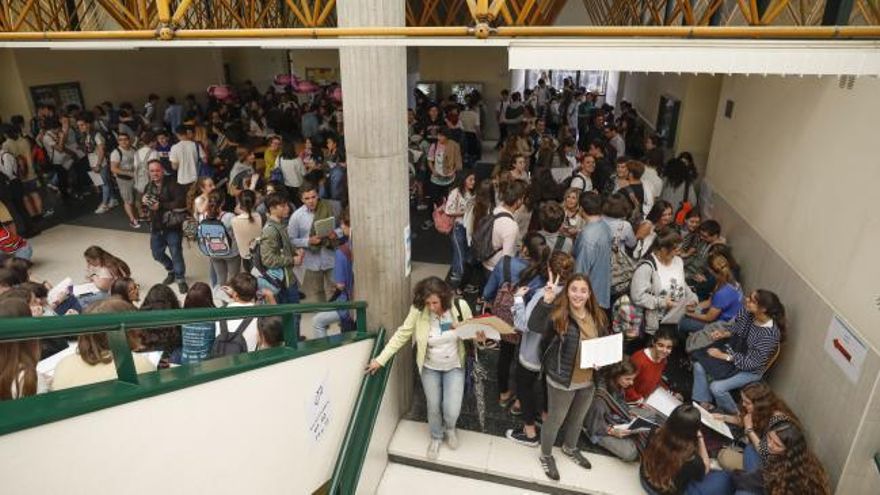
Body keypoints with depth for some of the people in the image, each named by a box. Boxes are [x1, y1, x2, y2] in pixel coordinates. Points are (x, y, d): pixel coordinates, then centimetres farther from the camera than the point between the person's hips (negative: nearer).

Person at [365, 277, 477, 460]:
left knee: (451, 411, -1)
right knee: (433, 408, 15)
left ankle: (450, 428, 38)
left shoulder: (460, 306, -22)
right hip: (429, 368, 0)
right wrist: (380, 359, -14)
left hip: (454, 367, 0)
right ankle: (436, 437, 48)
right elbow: (401, 335, -14)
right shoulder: (418, 311, -23)